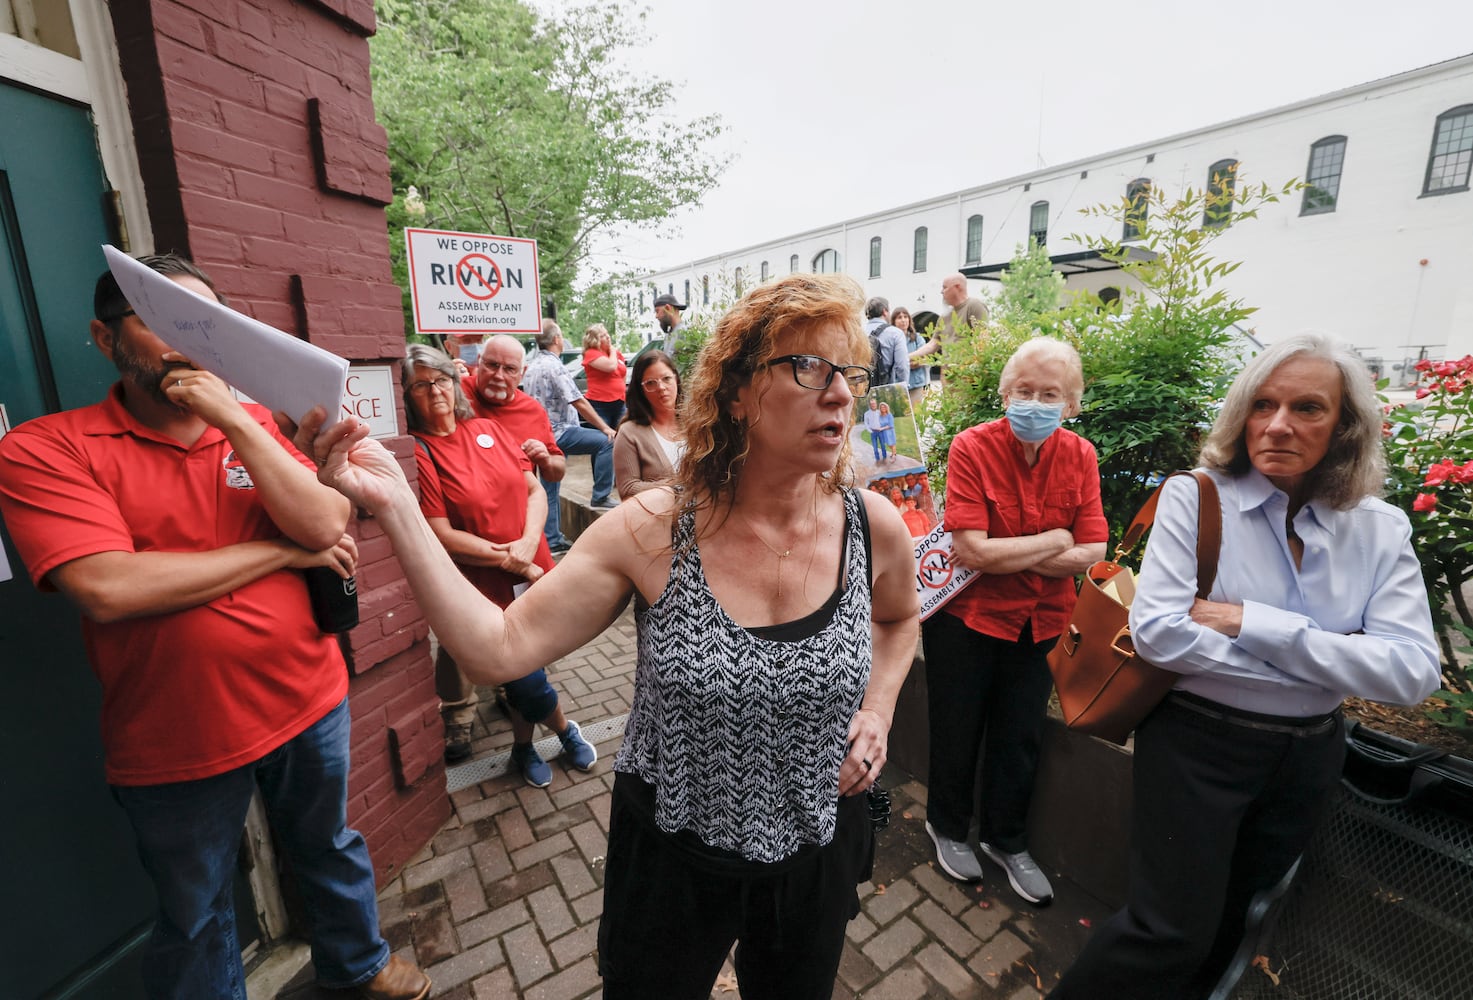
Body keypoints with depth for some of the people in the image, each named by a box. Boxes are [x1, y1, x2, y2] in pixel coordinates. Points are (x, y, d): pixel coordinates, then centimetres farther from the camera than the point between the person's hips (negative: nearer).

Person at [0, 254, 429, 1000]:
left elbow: (326, 526, -12)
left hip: (309, 705, 4)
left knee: (329, 849, 26)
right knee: (196, 919, 21)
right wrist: (285, 551, -16)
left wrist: (234, 418, -19)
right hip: (175, 744, -3)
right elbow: (109, 590, -24)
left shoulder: (254, 427, 2)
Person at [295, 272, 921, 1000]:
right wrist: (393, 505, -28)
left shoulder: (873, 527, -15)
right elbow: (497, 648, -22)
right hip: (670, 854, -2)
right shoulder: (652, 532, -21)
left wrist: (876, 709, -7)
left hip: (815, 854, 3)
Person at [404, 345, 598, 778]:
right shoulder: (417, 452, -11)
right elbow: (441, 535, -14)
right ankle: (565, 730, 32)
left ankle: (523, 748, 40)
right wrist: (509, 560, -14)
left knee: (521, 672, 17)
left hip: (532, 573, 5)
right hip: (482, 589, -4)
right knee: (527, 677, 3)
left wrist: (528, 541, -12)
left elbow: (535, 489, 4)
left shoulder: (486, 429, 5)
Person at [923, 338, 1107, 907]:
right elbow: (971, 550, -25)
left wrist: (1005, 554, -21)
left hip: (1039, 623, 4)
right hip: (966, 616, -4)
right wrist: (1053, 541, -14)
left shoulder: (1080, 456, -4)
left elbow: (1092, 553, -10)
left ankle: (1007, 842, 46)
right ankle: (947, 827, 44)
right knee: (957, 733, 15)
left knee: (1021, 737, 19)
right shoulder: (972, 447, -18)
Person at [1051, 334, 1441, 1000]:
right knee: (1172, 931, 3)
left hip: (1308, 754, 5)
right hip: (1197, 739, -4)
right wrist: (1326, 665, -18)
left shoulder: (1380, 529, -3)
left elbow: (1413, 673, -14)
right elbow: (1156, 632, -24)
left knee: (1224, 919, 24)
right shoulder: (1195, 498, -15)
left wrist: (1254, 623, -23)